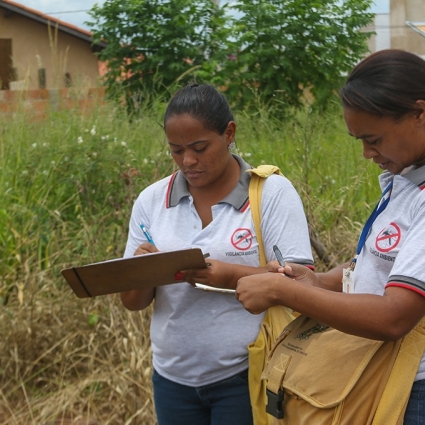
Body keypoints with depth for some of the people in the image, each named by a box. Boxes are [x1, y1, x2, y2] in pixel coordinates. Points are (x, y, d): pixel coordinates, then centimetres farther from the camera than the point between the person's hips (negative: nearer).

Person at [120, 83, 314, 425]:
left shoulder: (273, 192, -8)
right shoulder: (151, 201, 2)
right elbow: (133, 303, 5)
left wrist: (230, 276, -26)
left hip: (247, 376, -3)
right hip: (173, 378, 4)